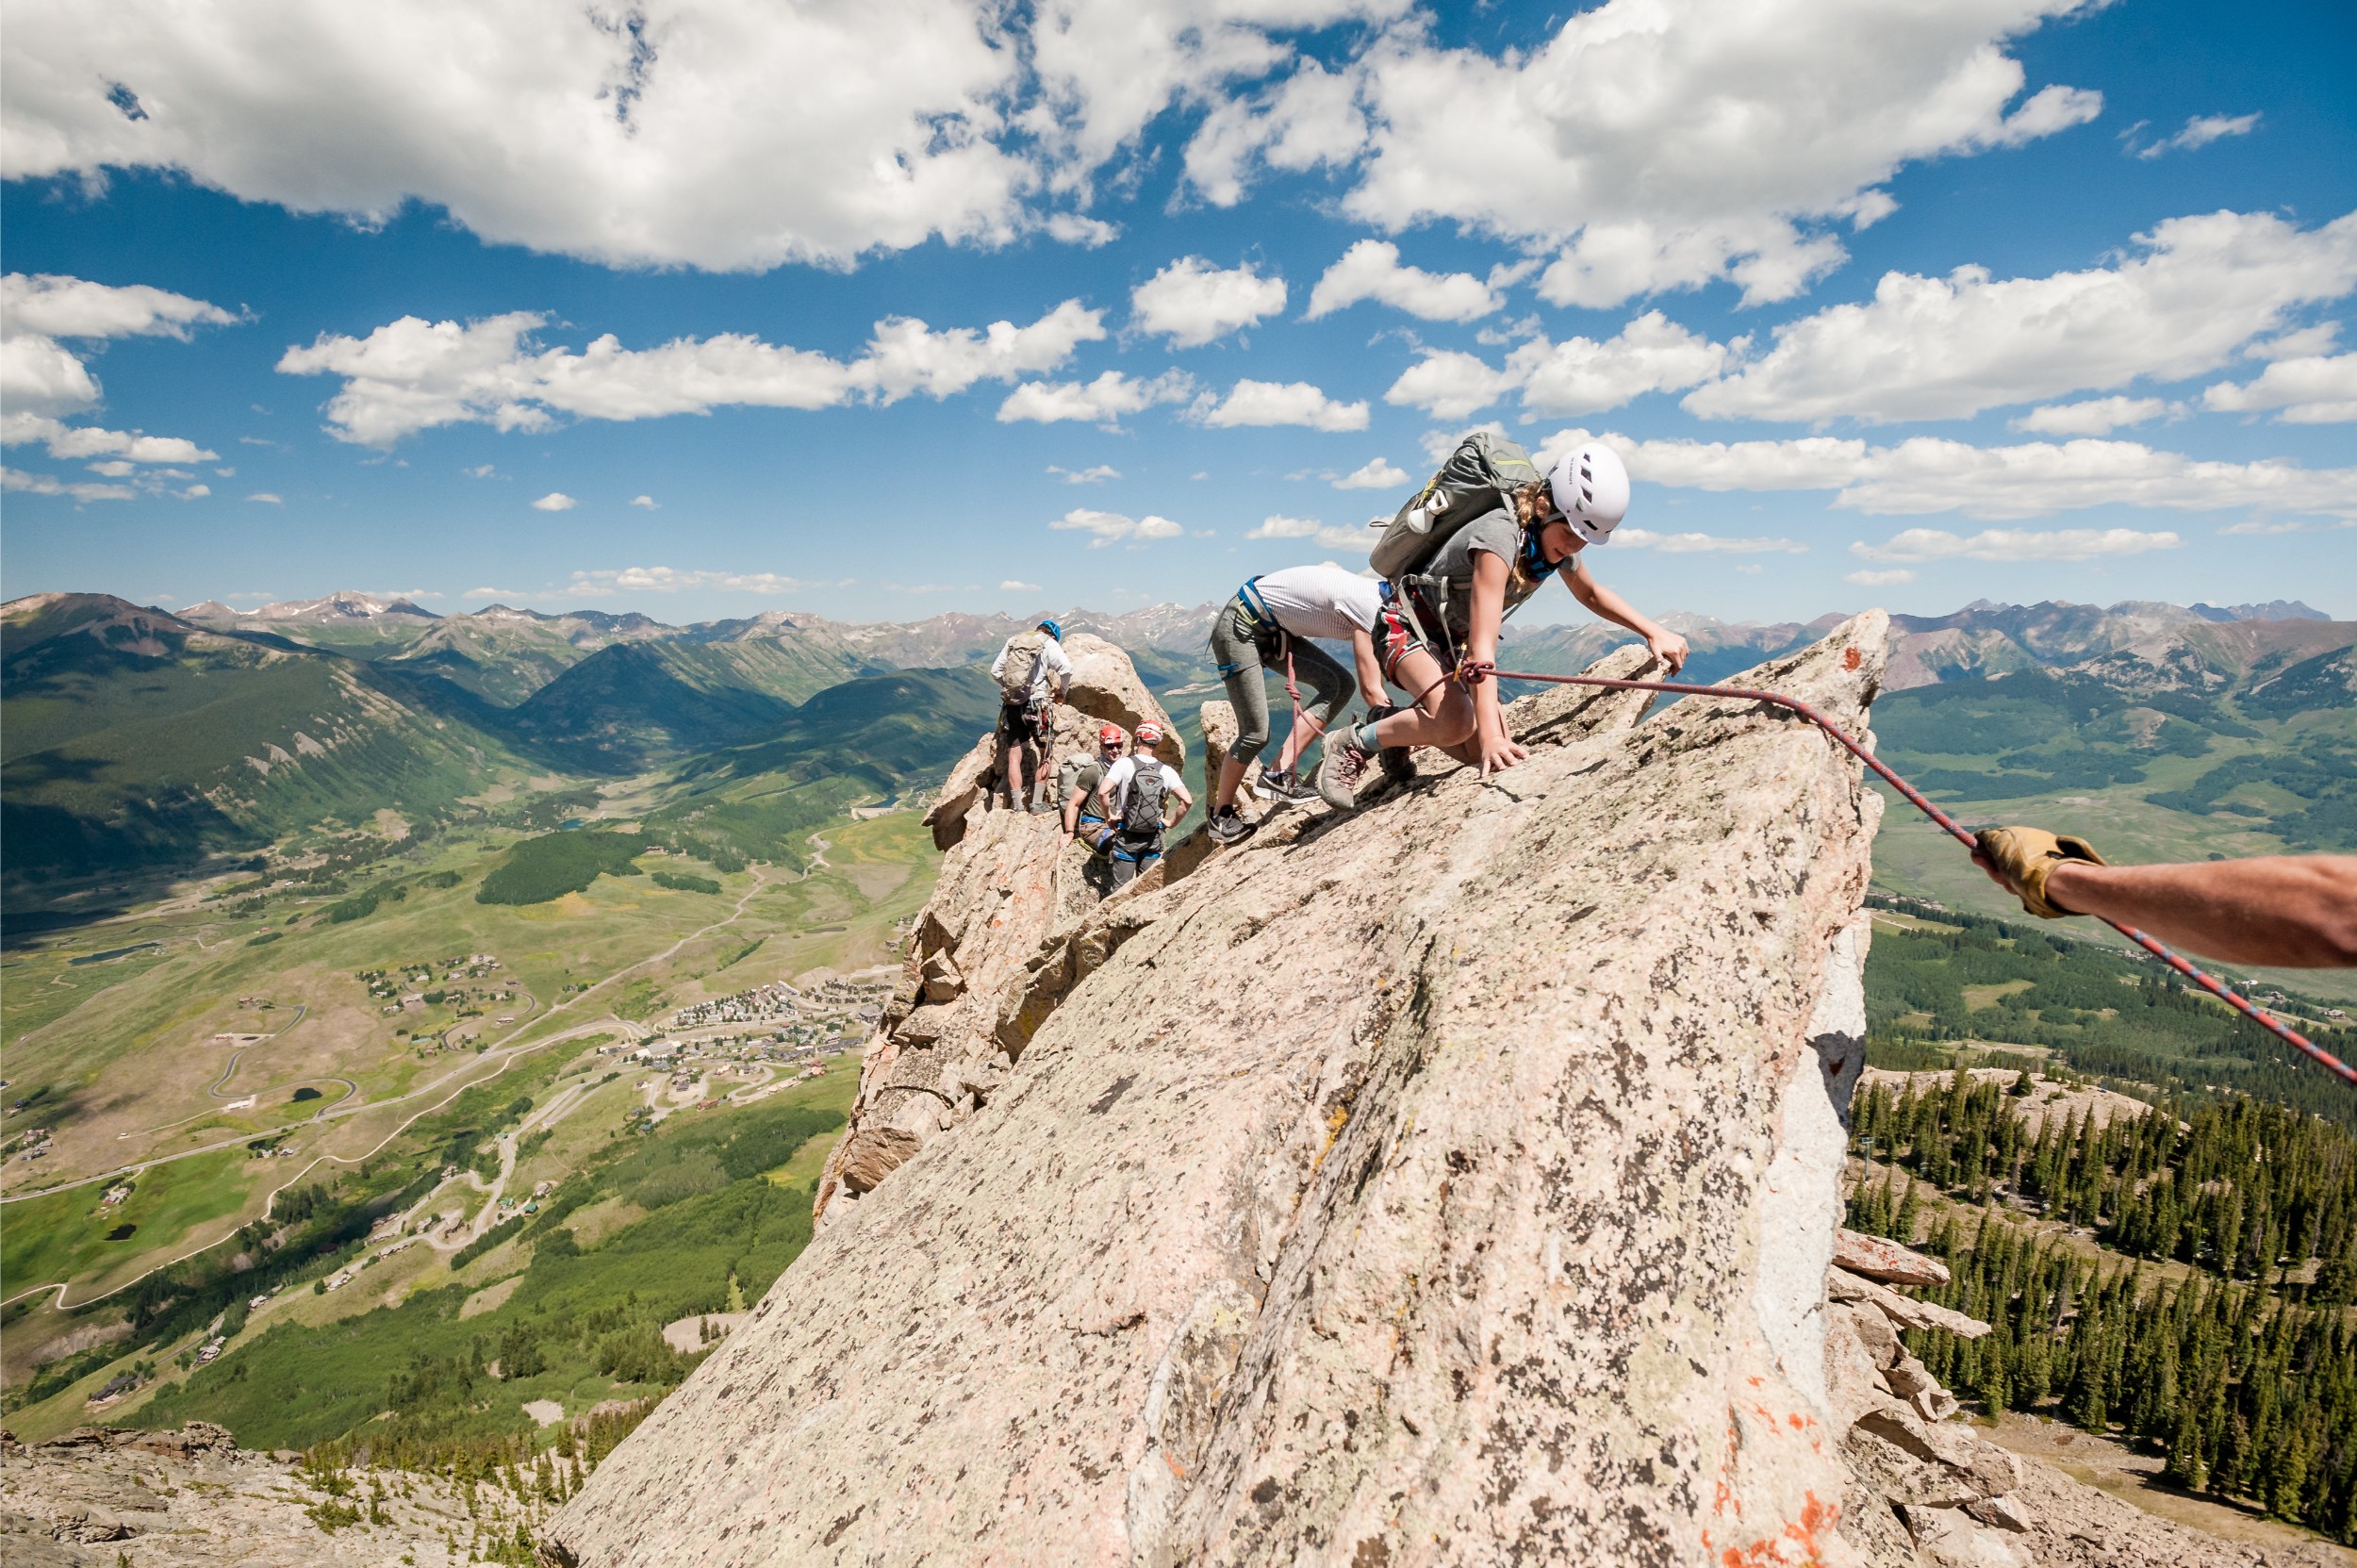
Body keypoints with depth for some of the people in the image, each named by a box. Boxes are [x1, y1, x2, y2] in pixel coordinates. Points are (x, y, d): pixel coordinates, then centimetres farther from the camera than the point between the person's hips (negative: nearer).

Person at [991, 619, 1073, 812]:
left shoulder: (1013, 641, 13)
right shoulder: (1049, 643, 0)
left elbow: (995, 670, 12)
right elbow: (1065, 668, -13)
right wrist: (1061, 692, 2)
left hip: (1011, 705, 4)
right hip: (1035, 704, -4)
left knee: (1014, 756, 8)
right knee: (1045, 753, 12)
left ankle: (1017, 805, 5)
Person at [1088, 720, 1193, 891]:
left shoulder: (1124, 764, -10)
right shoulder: (1166, 771, -3)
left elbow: (1102, 792, -21)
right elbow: (1187, 801, -10)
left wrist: (1108, 816, -6)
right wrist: (1171, 822, 4)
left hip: (1127, 836, -2)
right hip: (1154, 838, 2)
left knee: (1122, 888, 4)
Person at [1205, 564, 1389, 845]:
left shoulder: (1379, 600, 2)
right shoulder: (1366, 606, -25)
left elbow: (1375, 682, 8)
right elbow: (1371, 689, -25)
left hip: (1272, 631, 9)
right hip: (1238, 627, -9)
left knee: (1338, 685, -5)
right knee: (1255, 733, -7)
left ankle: (1280, 775, -4)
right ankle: (1221, 816, 12)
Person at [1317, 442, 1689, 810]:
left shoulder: (1557, 539, -6)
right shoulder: (1501, 534, -32)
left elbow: (1592, 594, 16)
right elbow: (1482, 646, -39)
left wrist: (1654, 631, 2)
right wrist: (1490, 734, -46)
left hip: (1455, 639, 8)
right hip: (1408, 624, -8)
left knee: (1484, 752, -3)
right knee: (1457, 721, -33)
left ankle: (1398, 729, 22)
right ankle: (1351, 745, -12)